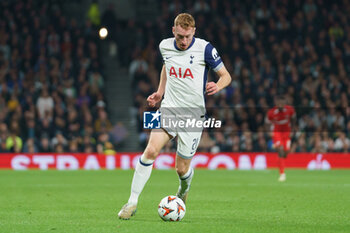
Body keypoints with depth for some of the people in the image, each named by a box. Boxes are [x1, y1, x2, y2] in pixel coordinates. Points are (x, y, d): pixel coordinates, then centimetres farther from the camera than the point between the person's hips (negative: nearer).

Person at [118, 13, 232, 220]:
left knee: (181, 169, 1)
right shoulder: (165, 46, 3)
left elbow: (226, 76, -2)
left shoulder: (204, 49, -9)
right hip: (169, 109, 3)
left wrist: (217, 86, -24)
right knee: (150, 151, -19)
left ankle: (185, 186, 40)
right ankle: (132, 202, -12)